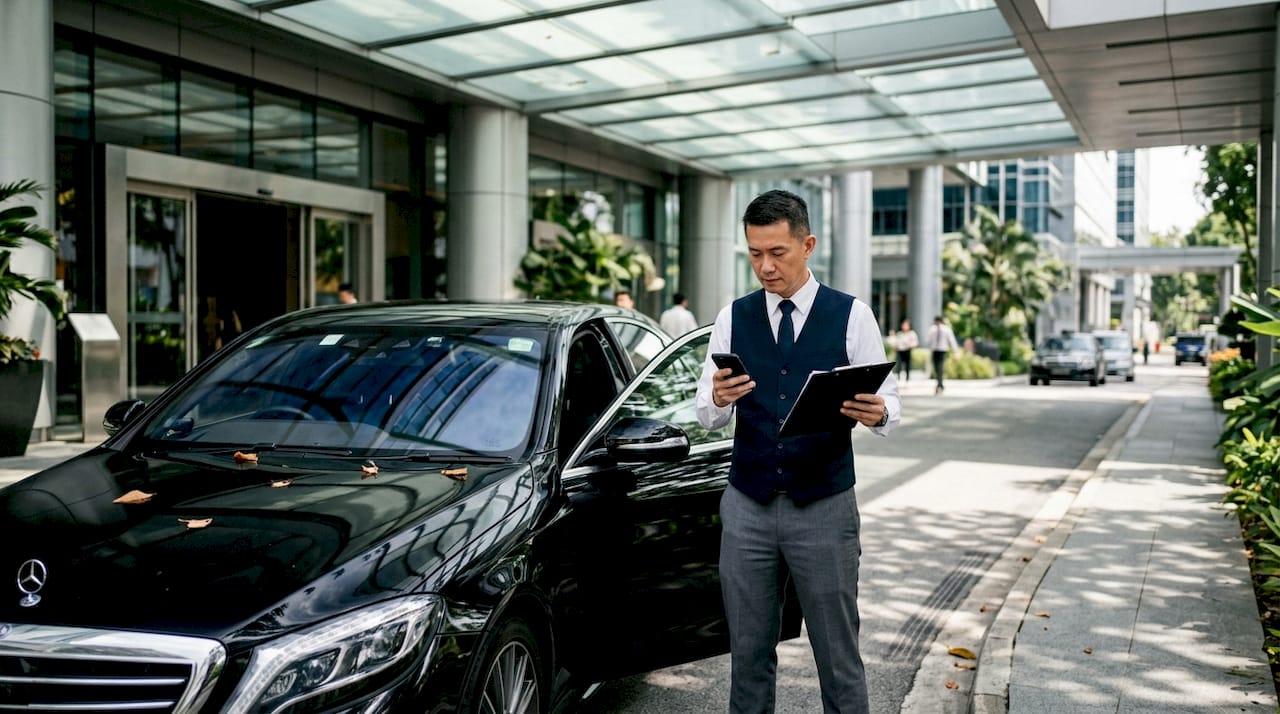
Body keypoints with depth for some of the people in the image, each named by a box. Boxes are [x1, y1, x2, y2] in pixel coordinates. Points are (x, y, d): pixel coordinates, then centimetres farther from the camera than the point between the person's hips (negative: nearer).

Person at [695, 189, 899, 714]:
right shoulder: (733, 318, 5)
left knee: (838, 653, 6)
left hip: (825, 508, -2)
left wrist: (876, 413, -25)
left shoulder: (852, 316, -2)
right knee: (749, 651, 11)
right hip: (747, 507, 2)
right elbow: (707, 417, 2)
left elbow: (889, 406, -2)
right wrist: (717, 400, -21)